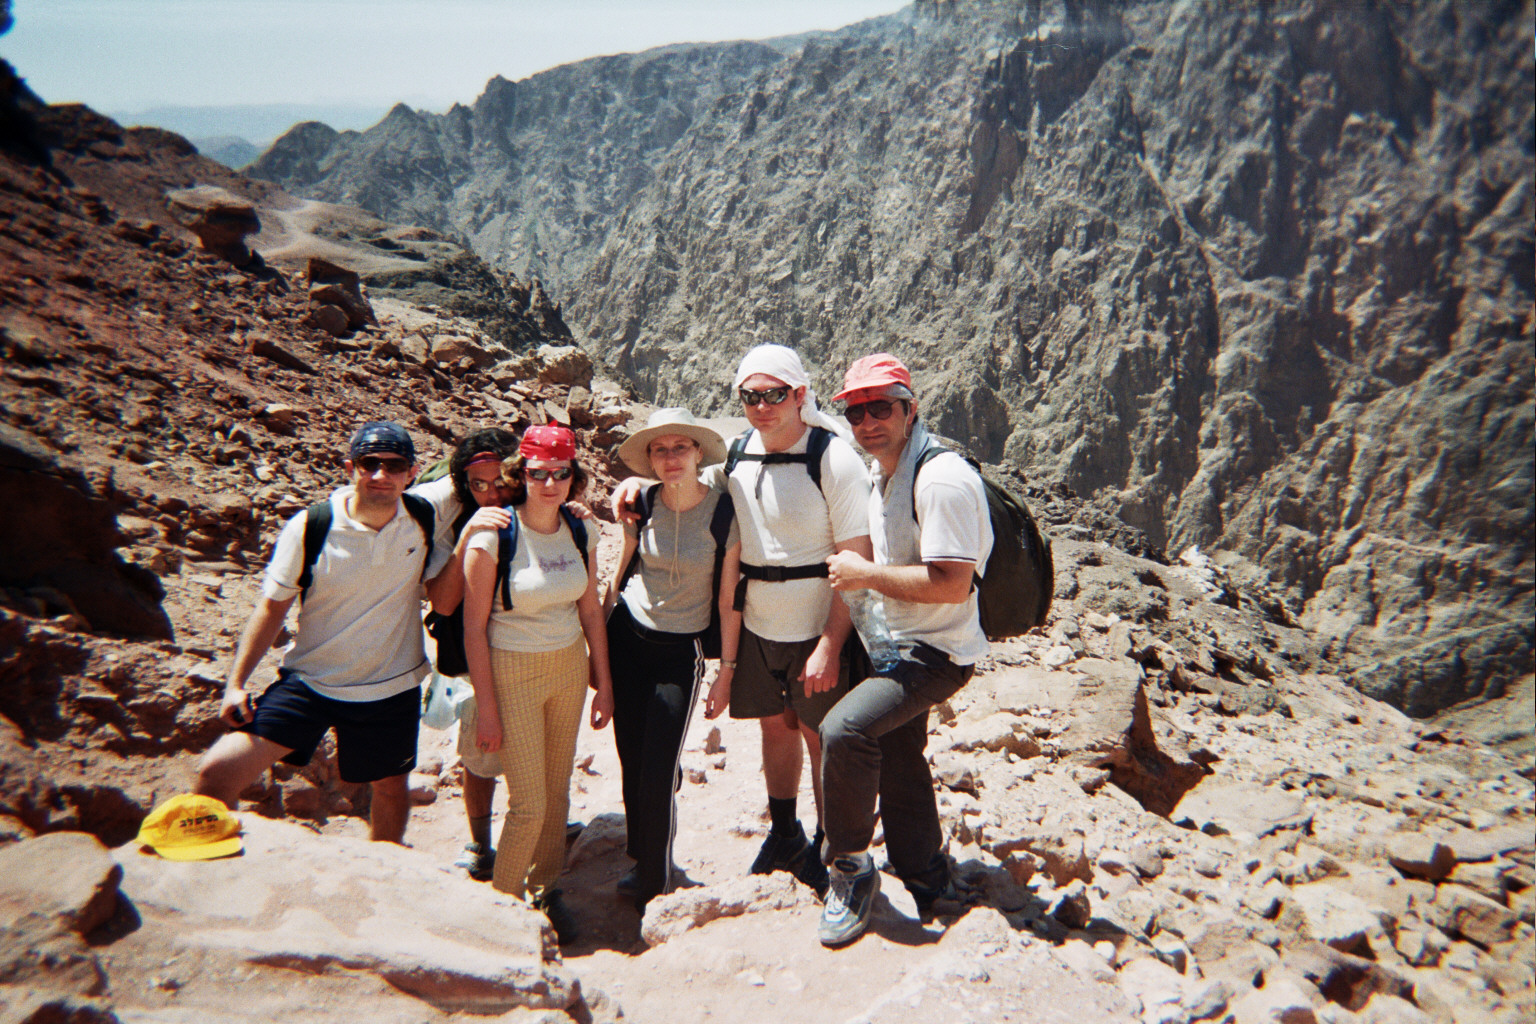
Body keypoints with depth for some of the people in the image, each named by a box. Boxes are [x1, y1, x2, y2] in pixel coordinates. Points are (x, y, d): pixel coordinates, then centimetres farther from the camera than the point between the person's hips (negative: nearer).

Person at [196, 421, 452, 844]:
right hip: (308, 680, -1)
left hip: (391, 689, 2)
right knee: (218, 771, -13)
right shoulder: (310, 526, -13)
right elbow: (272, 607, -5)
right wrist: (236, 683, -8)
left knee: (391, 785, 20)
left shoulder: (425, 521, -8)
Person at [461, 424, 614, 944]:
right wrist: (486, 707, -11)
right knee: (529, 803, -1)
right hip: (512, 673, -4)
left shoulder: (580, 533, 0)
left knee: (558, 790, 12)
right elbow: (474, 627, -12)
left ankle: (544, 890, 34)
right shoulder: (493, 535, -15)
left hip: (569, 668, 5)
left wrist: (603, 682, 9)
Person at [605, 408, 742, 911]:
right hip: (627, 639, 3)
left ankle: (655, 886, 16)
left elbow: (728, 599, -8)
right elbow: (622, 575, 8)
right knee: (631, 762, 9)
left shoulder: (725, 512, -13)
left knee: (658, 774, -4)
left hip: (681, 652, -3)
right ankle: (642, 862, 31)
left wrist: (726, 671, -6)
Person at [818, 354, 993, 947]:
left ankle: (850, 870, -5)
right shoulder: (881, 475, 8)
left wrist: (867, 574, -22)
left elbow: (951, 584, -29)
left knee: (843, 728, -26)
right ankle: (927, 885, 40)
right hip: (895, 644, 10)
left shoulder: (941, 478, -23)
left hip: (936, 651, -10)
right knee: (898, 761, 20)